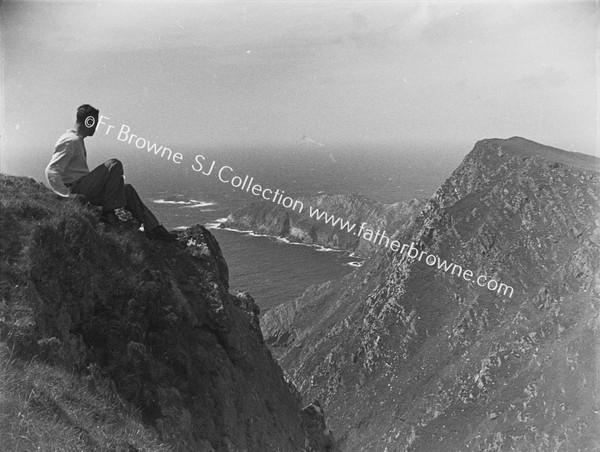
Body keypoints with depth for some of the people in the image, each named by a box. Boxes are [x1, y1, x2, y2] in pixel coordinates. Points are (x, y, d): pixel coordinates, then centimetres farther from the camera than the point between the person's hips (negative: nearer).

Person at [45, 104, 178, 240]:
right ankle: (108, 213, -19)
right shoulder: (70, 141, -14)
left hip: (86, 189, 10)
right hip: (76, 189, -10)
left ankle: (153, 229, 8)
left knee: (127, 189, 9)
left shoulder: (77, 140, 17)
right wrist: (68, 195, -25)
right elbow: (51, 171, -21)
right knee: (114, 165, -21)